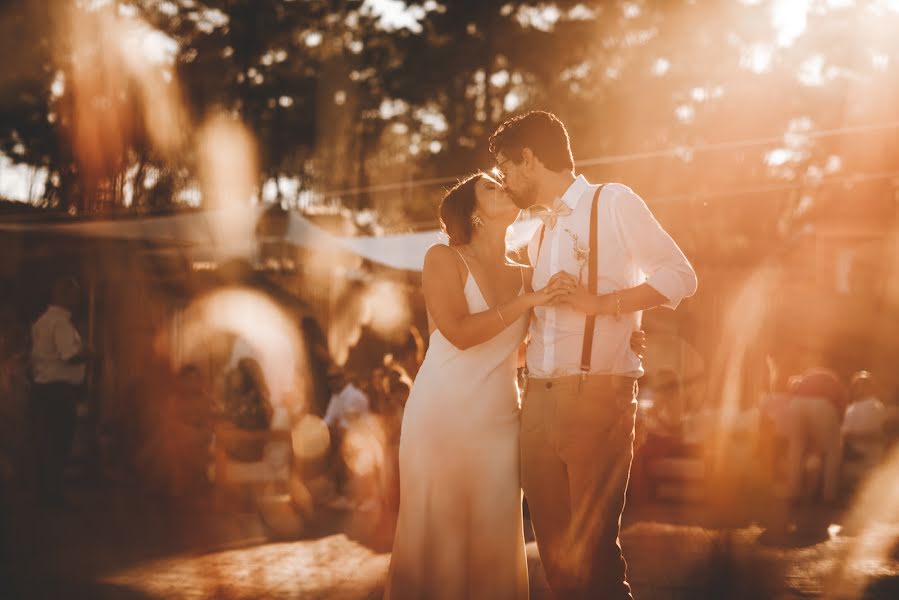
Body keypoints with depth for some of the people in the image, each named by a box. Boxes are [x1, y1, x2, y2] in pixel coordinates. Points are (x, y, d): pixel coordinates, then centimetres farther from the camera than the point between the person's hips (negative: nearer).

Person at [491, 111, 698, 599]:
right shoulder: (541, 233, 23)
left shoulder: (612, 202, 1)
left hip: (596, 396, -7)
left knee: (593, 549, -10)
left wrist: (599, 302, -14)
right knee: (555, 548, 6)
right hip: (539, 401, 7)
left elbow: (679, 276, -7)